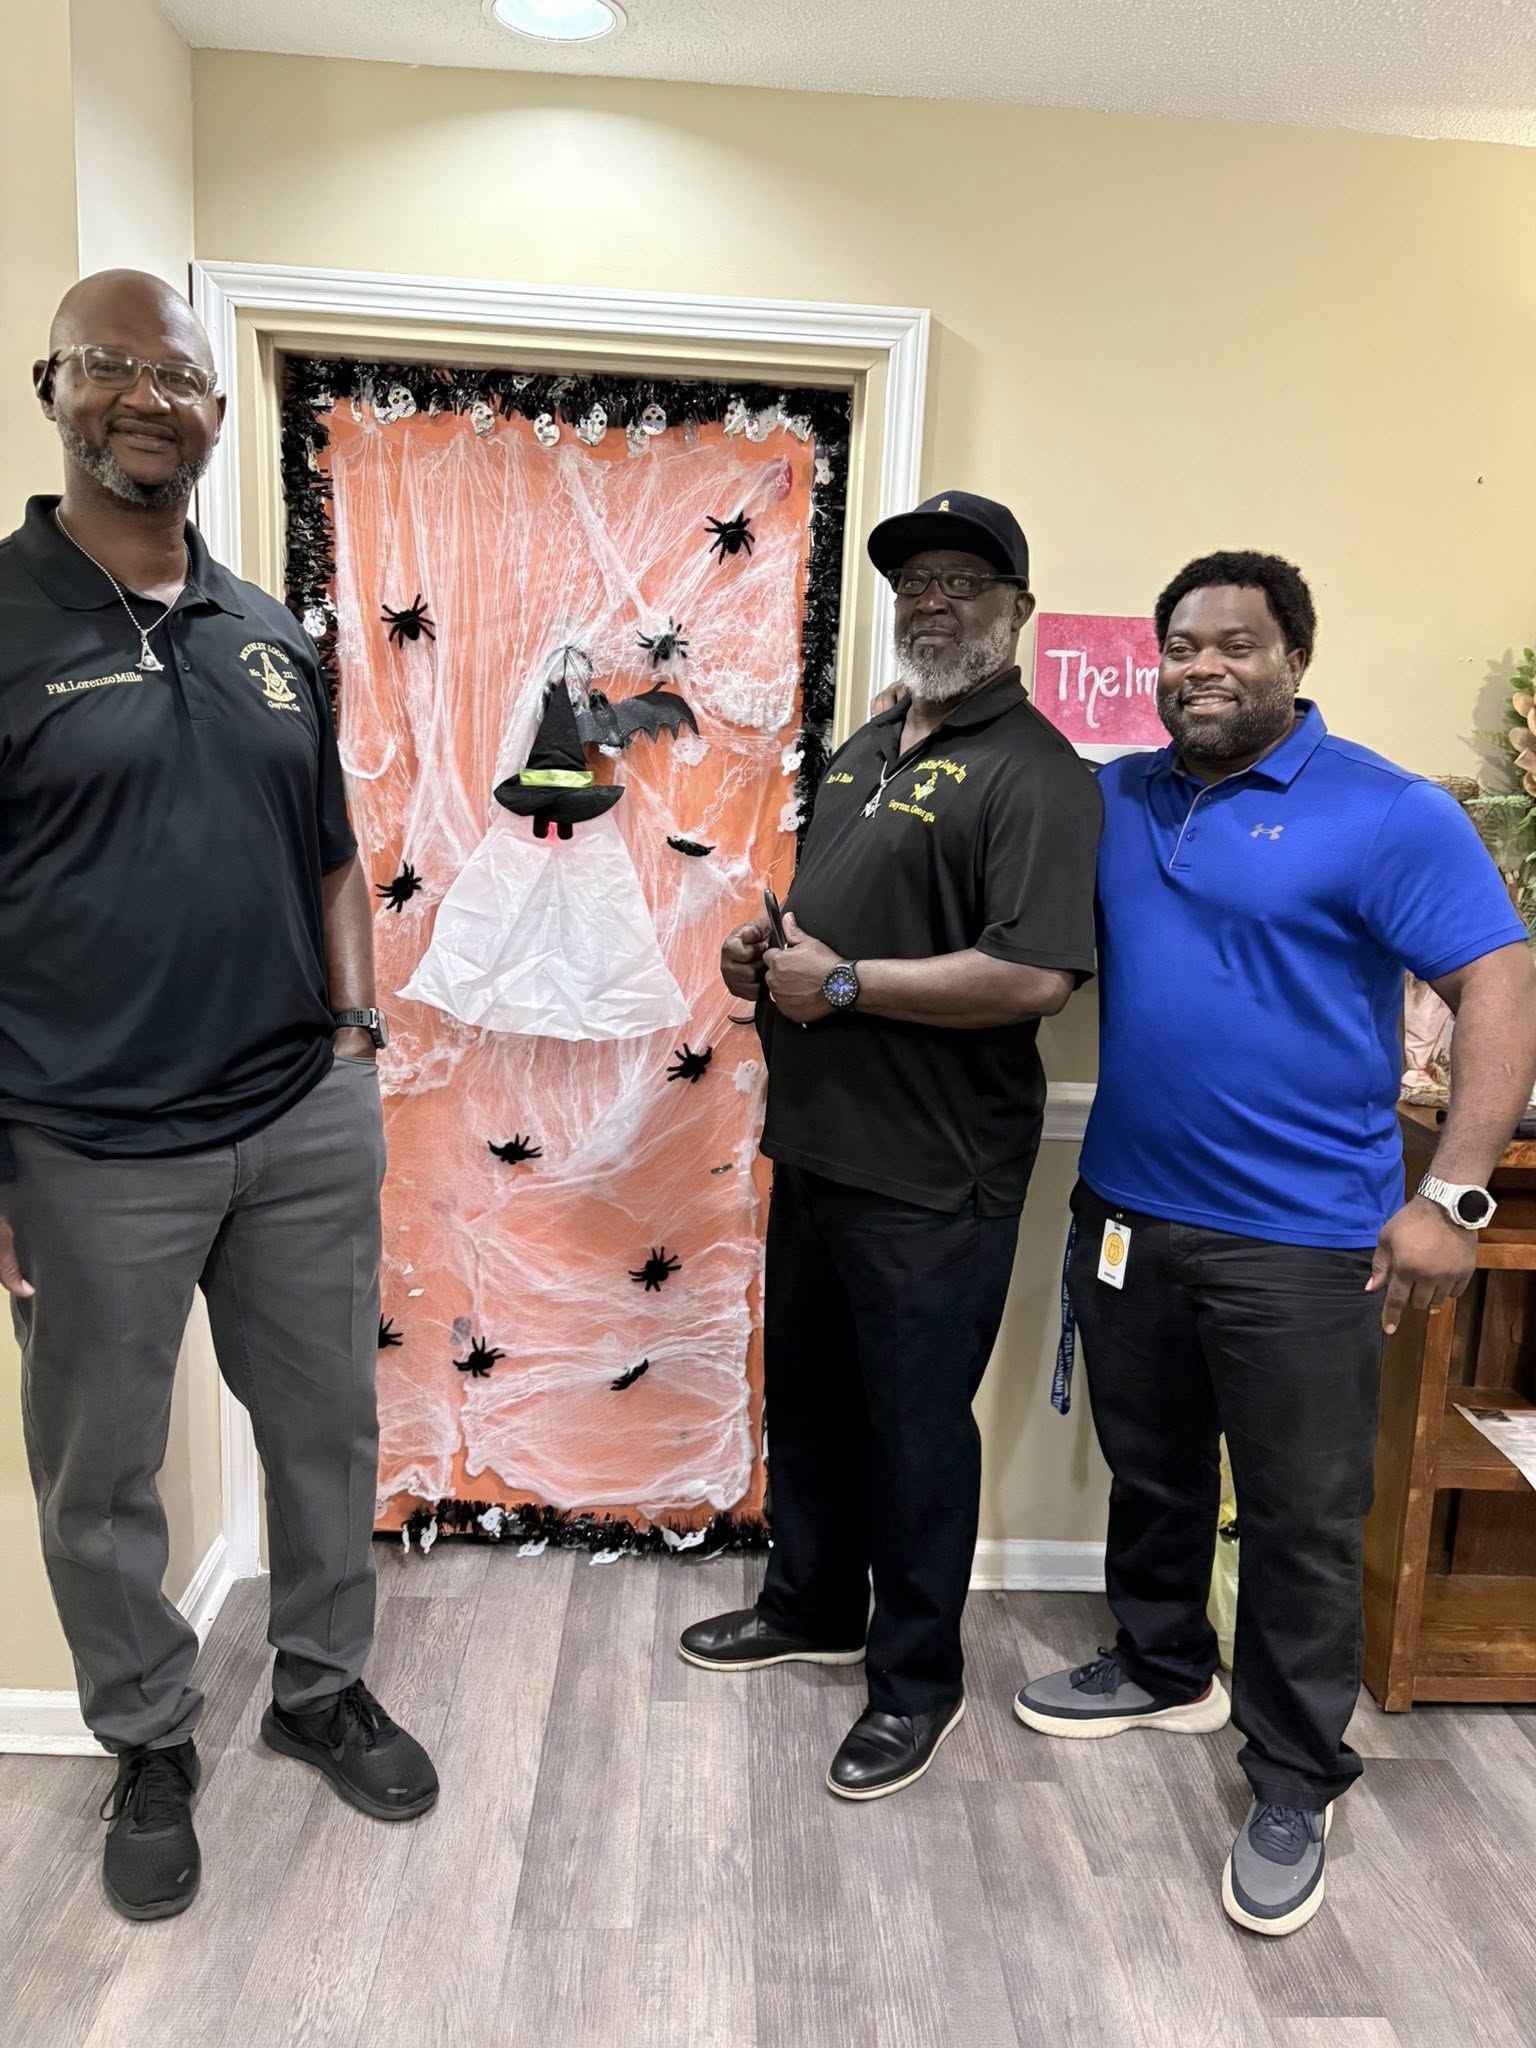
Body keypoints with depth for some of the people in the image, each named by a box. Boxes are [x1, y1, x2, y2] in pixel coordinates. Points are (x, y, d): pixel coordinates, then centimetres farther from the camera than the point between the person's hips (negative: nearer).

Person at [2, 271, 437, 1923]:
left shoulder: (274, 640, 9)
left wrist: (353, 1031, 6)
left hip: (307, 1123, 5)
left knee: (327, 1427, 16)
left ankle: (323, 1687, 39)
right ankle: (149, 1748, 37)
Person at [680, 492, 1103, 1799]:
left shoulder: (1033, 773, -15)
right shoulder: (866, 750, 13)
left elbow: (1036, 975, -27)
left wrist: (841, 984, -20)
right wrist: (762, 954, 3)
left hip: (933, 1177, -8)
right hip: (818, 1146, 9)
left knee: (915, 1425, 7)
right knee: (808, 1395, 21)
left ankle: (918, 1679, 29)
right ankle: (814, 1608, 43)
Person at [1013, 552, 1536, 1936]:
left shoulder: (1385, 814, -9)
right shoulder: (1114, 800, 7)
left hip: (1300, 1239, -5)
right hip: (1128, 1212, 5)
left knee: (1303, 1522, 7)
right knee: (1149, 1474, 21)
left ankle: (1294, 1784, 26)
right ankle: (1162, 1670, 43)